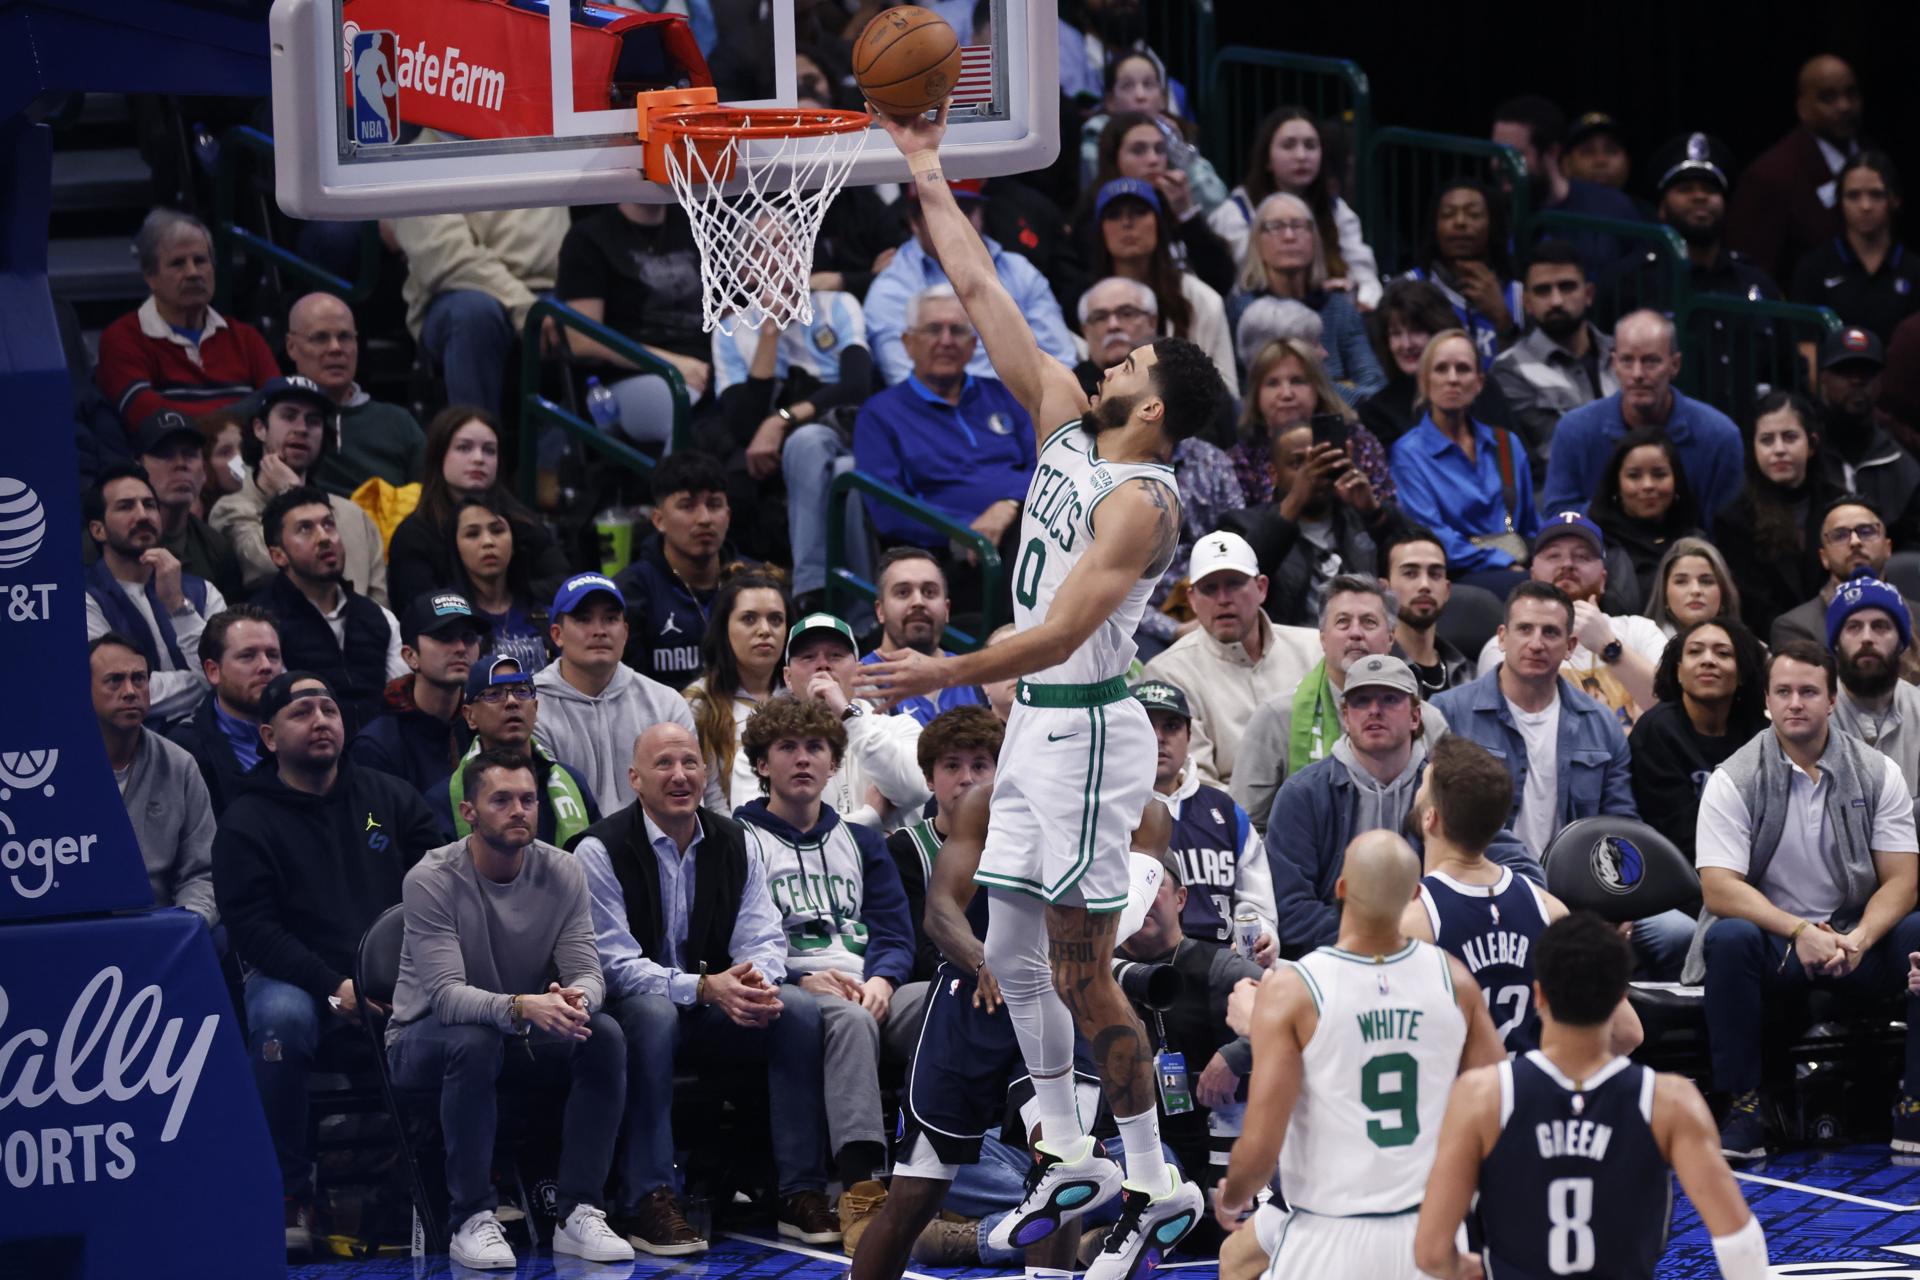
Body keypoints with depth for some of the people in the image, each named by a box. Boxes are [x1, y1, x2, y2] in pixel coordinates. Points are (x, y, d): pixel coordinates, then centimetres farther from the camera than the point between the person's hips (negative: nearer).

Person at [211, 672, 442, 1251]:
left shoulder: (390, 799, 14)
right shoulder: (246, 822, 3)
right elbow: (252, 928, -7)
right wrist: (332, 987, -19)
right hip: (295, 975, -3)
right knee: (281, 1015, -38)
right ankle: (290, 1195, -23)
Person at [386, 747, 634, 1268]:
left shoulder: (562, 873, -7)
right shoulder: (432, 880, -21)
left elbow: (587, 973, -13)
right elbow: (447, 994, -31)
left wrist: (575, 1000, -40)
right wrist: (521, 1006, -50)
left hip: (527, 1031, 4)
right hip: (426, 1038, -4)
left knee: (604, 1035, -24)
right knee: (475, 1041, -38)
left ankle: (577, 1212, -19)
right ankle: (472, 1221, -27)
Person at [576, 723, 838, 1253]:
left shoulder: (734, 843, 6)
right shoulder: (601, 851, -9)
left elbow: (764, 940, 2)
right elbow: (616, 964, -16)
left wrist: (757, 980, -25)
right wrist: (704, 987, -29)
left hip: (712, 1009, 5)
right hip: (631, 1007, -5)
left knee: (799, 1010, -20)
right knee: (653, 1015, -38)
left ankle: (801, 1193, -18)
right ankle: (647, 1202, -37)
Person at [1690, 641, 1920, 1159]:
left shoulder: (1877, 774, 3)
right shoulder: (1734, 781, -4)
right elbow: (1718, 888, -13)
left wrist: (1859, 939, -23)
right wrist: (1800, 932, -27)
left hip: (1855, 934, 2)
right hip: (1771, 942, -2)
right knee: (1728, 938, -35)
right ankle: (1743, 1111, -26)